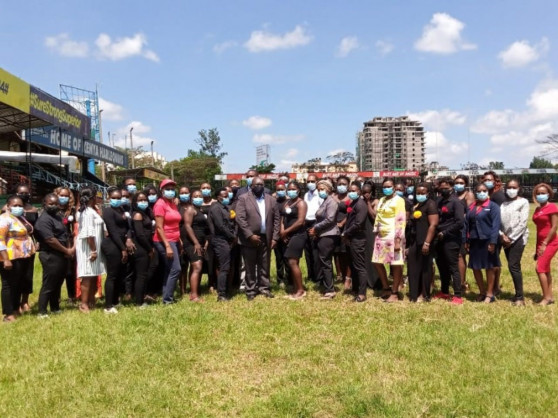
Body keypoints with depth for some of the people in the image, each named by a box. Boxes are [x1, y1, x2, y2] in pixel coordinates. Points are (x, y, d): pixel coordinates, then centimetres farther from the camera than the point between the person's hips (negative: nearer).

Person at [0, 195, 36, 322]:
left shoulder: (21, 218, 14)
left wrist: (31, 252, 17)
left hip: (24, 257, 9)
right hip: (12, 258, -9)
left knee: (19, 284, 16)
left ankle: (16, 309, 27)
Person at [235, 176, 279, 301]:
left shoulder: (270, 199, 9)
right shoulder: (243, 198, -4)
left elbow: (276, 219, 8)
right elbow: (240, 219, -12)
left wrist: (274, 237, 0)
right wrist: (250, 235, -17)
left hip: (265, 238, 4)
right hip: (249, 239, -4)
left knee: (264, 266, 11)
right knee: (250, 267, 6)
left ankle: (264, 287, 24)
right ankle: (250, 290, 16)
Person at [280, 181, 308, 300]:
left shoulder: (301, 203, -8)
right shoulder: (286, 203, 15)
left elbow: (300, 221, -17)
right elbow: (283, 218, 12)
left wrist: (286, 231, -12)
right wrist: (282, 231, -7)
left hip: (298, 235, -8)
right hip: (288, 236, 8)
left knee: (292, 262, -13)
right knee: (293, 263, 10)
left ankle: (300, 290, -5)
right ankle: (295, 289, 17)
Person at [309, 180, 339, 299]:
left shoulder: (331, 201, -11)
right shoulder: (324, 201, 19)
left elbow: (329, 219, -21)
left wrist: (315, 228, -13)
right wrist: (315, 231, 7)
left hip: (328, 236, -10)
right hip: (323, 236, 10)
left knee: (325, 262, -8)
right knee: (324, 262, 11)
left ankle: (329, 290, -4)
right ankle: (328, 288, 17)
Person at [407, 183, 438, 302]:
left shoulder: (431, 204, -9)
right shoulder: (416, 206, 17)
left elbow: (433, 225, -18)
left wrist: (427, 243, -23)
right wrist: (409, 242, 18)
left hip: (424, 242, -8)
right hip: (414, 241, 8)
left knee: (425, 268, 2)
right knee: (413, 268, 10)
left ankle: (424, 294, 11)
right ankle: (415, 293, 18)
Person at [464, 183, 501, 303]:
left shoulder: (493, 206, -5)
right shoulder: (471, 207, 10)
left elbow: (495, 225, -12)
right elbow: (466, 224, 11)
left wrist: (492, 242, -18)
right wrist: (466, 241, 6)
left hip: (487, 241, -5)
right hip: (474, 241, 5)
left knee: (489, 267, 5)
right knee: (475, 267, 9)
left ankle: (490, 294, 16)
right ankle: (482, 292, 24)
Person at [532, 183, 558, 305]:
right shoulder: (537, 209, 12)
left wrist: (544, 244, -17)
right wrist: (537, 247, 14)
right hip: (541, 243, 8)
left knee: (539, 268, -13)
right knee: (545, 270, 10)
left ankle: (546, 297, -4)